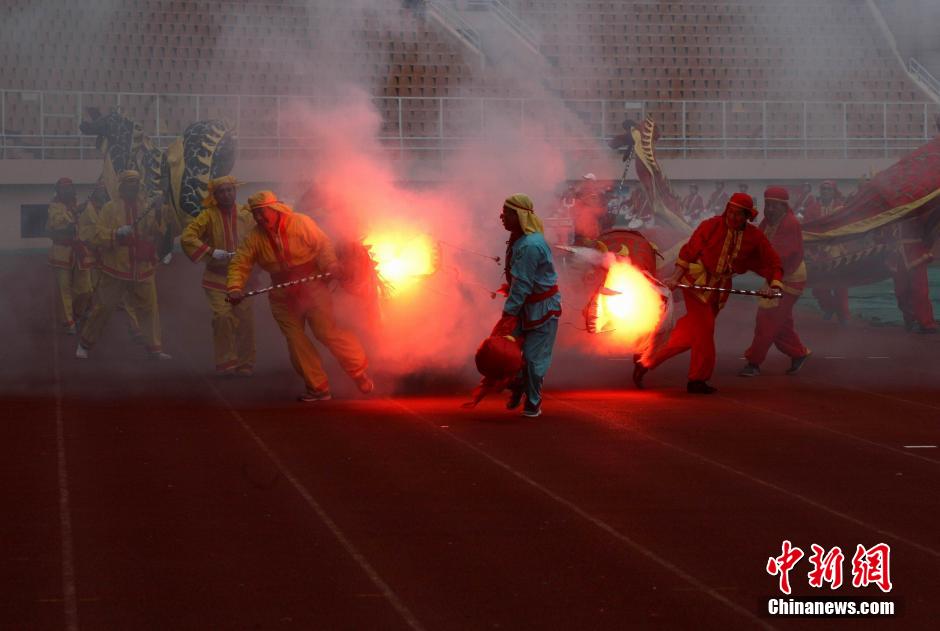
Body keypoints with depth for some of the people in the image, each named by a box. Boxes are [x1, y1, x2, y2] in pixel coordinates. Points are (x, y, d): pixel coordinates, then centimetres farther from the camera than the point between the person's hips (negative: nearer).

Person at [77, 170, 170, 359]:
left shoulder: (147, 207, 4)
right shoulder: (110, 208, -3)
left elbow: (158, 234, -4)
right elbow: (98, 236, -7)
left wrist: (159, 213, -18)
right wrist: (116, 234, -24)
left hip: (142, 269, 2)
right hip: (115, 269, -2)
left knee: (149, 308, 2)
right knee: (103, 308, 6)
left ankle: (154, 348, 10)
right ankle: (85, 344, 20)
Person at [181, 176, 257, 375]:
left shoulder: (246, 216, 1)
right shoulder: (209, 216, -7)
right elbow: (187, 237, -15)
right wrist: (211, 251, -23)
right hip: (217, 278, -2)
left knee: (245, 319, 0)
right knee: (222, 318, -13)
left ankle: (245, 364, 13)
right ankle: (226, 363, -2)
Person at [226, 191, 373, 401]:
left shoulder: (301, 223, -12)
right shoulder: (255, 237, -5)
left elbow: (323, 245, -7)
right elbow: (239, 263, -9)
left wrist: (330, 265, -24)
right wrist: (235, 287, -25)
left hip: (312, 289, -4)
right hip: (284, 297, 4)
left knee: (326, 332, -11)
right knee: (296, 343, -1)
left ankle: (360, 370, 8)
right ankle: (318, 388, 8)